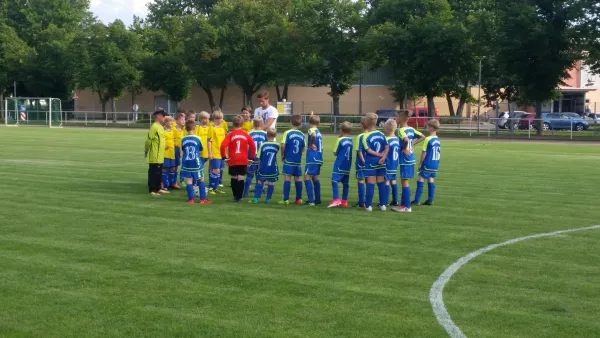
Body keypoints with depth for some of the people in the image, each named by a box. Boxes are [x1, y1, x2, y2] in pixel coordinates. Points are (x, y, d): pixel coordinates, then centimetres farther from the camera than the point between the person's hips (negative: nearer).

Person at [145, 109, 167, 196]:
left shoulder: (160, 127, 12)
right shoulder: (154, 127, -17)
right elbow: (148, 140, -17)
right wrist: (146, 151, -9)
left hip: (160, 156, 9)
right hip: (154, 156, -9)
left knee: (159, 173, 15)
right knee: (153, 173, -2)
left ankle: (158, 188, 24)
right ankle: (152, 190, 3)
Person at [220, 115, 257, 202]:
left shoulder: (230, 135, -2)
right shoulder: (246, 135, 2)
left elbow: (223, 145, -12)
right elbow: (253, 145, -3)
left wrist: (224, 156, 0)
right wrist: (252, 157, 7)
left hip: (233, 160, -1)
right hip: (243, 160, 1)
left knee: (234, 178, 10)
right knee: (241, 179, 5)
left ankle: (235, 196, 13)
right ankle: (239, 197, 3)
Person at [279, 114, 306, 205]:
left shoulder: (287, 133, -9)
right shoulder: (302, 134, 5)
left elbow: (283, 145, -15)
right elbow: (304, 148, 6)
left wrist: (282, 155, -1)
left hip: (288, 159, -4)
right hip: (298, 160, 4)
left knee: (287, 177, -5)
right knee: (298, 178, 11)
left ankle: (286, 199, -9)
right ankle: (299, 198, 17)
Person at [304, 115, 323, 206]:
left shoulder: (311, 130, -7)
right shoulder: (319, 132, 16)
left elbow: (314, 135, -32)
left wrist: (312, 144, -19)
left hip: (312, 158, -9)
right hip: (319, 158, 9)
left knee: (307, 177, -9)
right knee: (315, 178, 18)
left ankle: (311, 200, -16)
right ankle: (317, 199, 24)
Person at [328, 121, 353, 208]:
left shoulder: (340, 140, -9)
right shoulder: (351, 141, 8)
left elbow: (335, 153, -3)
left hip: (339, 165, -7)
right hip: (348, 165, 7)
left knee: (334, 180, -12)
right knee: (346, 183, 11)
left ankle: (336, 199, -25)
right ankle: (344, 201, 15)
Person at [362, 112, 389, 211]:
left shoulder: (366, 137, -10)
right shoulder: (381, 134, 3)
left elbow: (369, 150, -14)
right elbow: (387, 147, -4)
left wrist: (380, 154, -7)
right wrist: (383, 157, -12)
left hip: (370, 162, -4)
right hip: (381, 162, 4)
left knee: (370, 184, 0)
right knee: (381, 183, 10)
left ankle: (368, 205, 2)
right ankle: (383, 204, 12)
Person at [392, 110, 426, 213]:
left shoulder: (401, 130, -15)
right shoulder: (411, 129, 9)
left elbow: (406, 140, -34)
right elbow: (423, 137, 17)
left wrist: (405, 148, -17)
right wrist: (412, 145, 12)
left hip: (405, 158, -8)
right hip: (411, 158, 8)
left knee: (405, 182, -3)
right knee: (405, 181, 15)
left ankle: (407, 206, 0)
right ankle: (403, 203, 21)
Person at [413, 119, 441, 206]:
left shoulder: (428, 139, -14)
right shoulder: (438, 139, 8)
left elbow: (424, 153, -13)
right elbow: (439, 152, 14)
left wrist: (420, 163, -5)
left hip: (427, 164, -7)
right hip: (435, 164, 7)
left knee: (421, 179, -2)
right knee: (431, 180, 10)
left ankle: (417, 200, -3)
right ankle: (430, 200, 10)